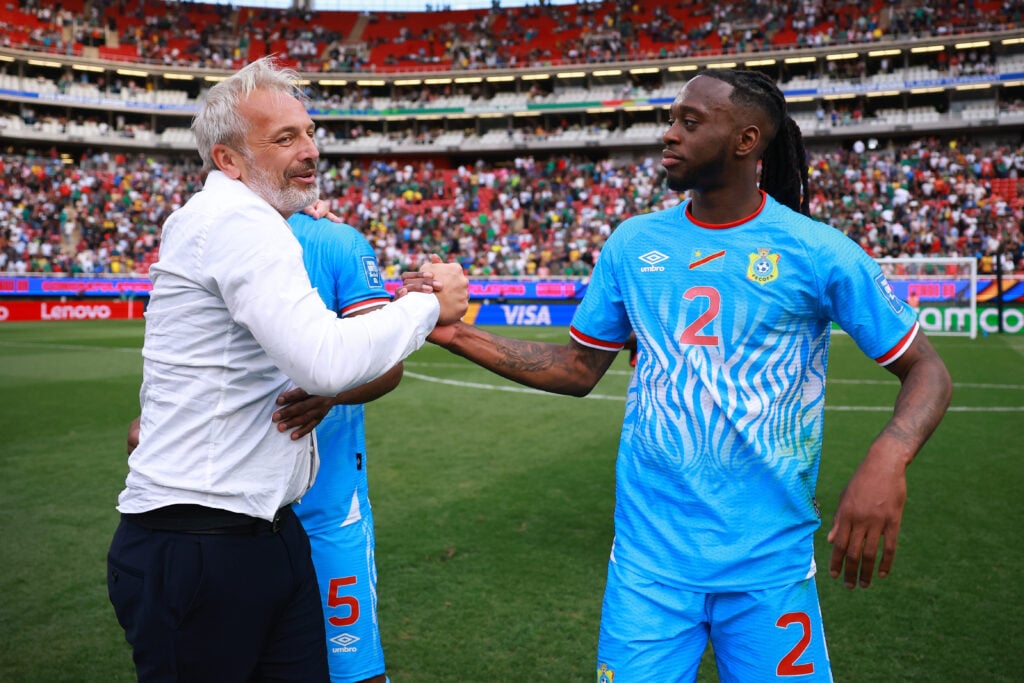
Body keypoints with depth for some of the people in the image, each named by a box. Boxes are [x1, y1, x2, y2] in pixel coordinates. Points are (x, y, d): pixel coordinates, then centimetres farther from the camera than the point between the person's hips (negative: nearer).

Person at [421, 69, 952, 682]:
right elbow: (579, 369, 9)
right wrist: (460, 334, 0)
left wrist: (886, 462, -23)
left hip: (769, 564, -2)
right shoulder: (633, 242, 3)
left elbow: (927, 371, -3)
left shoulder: (819, 252, -8)